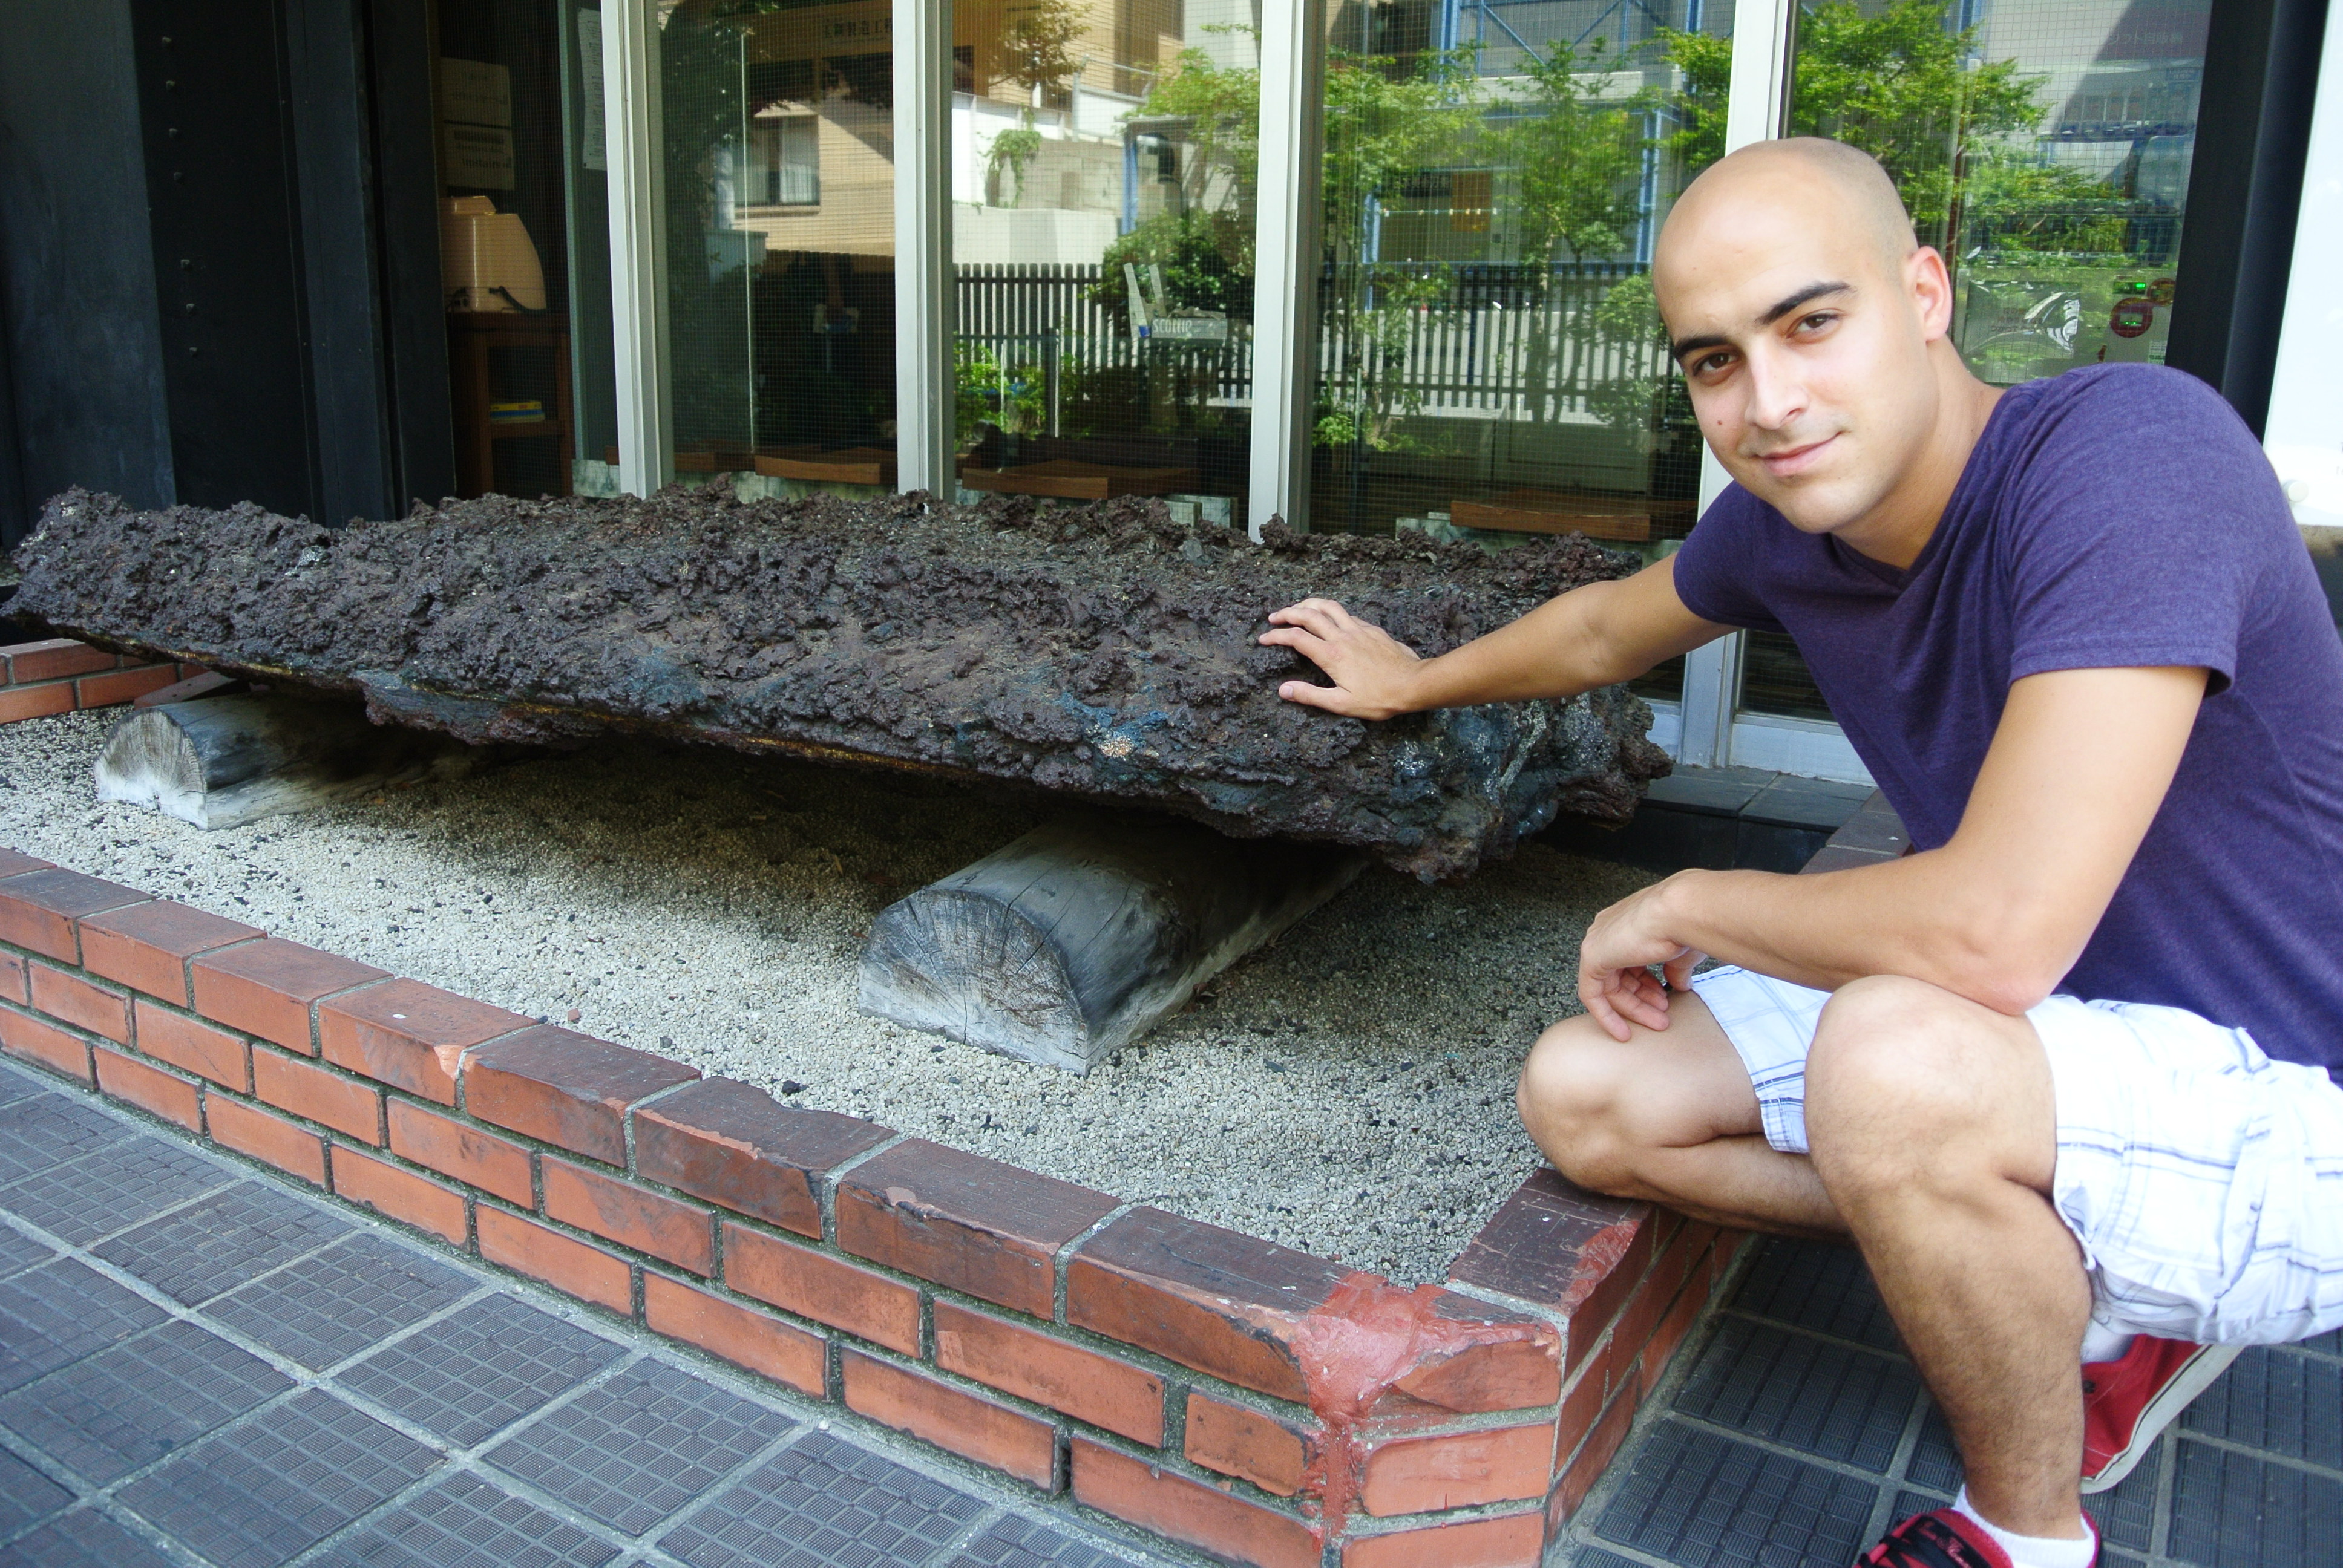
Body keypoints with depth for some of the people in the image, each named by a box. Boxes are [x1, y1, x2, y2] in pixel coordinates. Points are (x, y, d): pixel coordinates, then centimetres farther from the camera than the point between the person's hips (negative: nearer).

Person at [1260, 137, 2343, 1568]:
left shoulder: (2131, 448, -29)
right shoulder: (1788, 516, -6)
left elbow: (1995, 936, -38)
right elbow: (1611, 626, 18)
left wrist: (1682, 906, -20)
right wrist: (1414, 681, 33)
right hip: (2044, 1037, 8)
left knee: (1890, 1061, -37)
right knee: (1583, 1096, 0)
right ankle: (2103, 1306, 9)